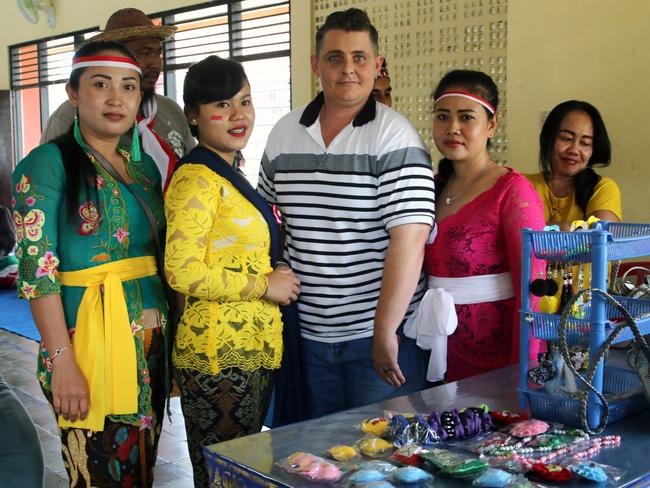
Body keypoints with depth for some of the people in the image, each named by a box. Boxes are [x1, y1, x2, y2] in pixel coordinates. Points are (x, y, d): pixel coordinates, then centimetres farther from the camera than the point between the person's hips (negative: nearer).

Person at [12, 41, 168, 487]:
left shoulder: (145, 165, 11)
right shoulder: (48, 164, -7)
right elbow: (38, 270, -13)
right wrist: (62, 361, -18)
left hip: (151, 337, 6)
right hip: (89, 337, -6)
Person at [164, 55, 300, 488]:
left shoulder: (231, 175, 14)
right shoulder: (196, 179, -15)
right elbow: (183, 272, -23)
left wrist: (277, 275, 9)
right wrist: (265, 285, -15)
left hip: (253, 349, 9)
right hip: (218, 352, -9)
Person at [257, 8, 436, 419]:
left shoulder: (395, 137, -11)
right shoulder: (284, 133, 6)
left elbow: (408, 240, -19)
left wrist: (384, 332, -20)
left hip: (382, 330, -4)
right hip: (308, 333, 5)